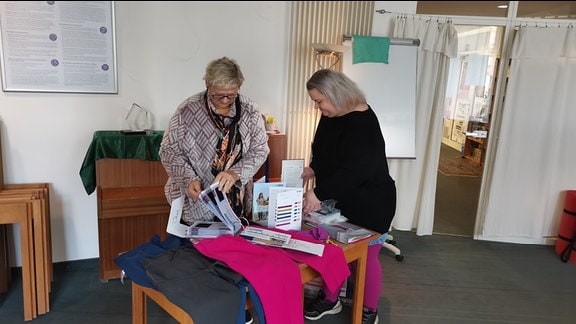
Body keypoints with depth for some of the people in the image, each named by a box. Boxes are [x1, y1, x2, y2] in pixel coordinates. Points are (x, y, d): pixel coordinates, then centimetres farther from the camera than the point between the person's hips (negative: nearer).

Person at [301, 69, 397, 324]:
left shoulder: (362, 123, -25)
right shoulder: (330, 116, 2)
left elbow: (355, 170, -31)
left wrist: (319, 194, -31)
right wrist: (314, 169, -2)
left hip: (369, 204, -7)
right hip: (339, 200, 8)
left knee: (365, 257, 8)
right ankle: (330, 300, 36)